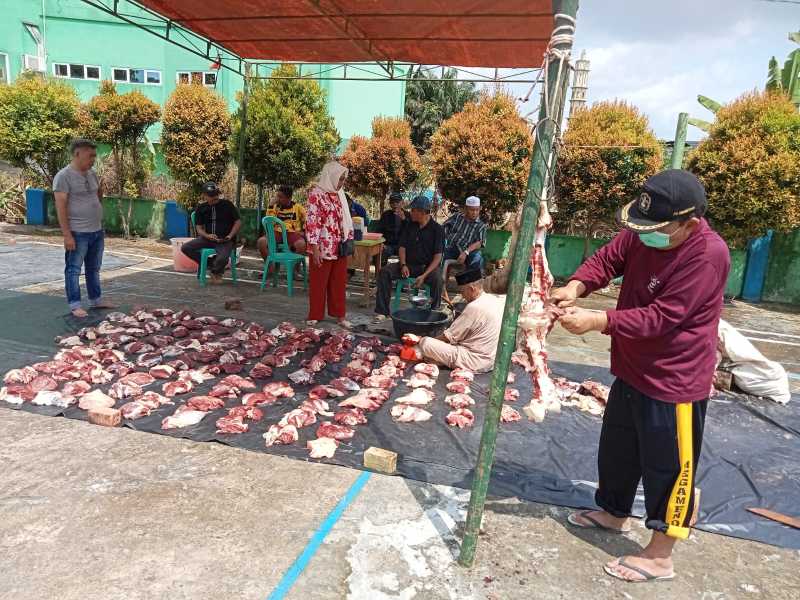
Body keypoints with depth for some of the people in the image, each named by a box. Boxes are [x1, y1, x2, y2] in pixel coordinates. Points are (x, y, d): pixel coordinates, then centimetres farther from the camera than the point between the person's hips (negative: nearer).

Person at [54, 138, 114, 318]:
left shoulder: (92, 173, 9)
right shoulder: (63, 176, -13)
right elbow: (61, 207, -17)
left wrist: (101, 190, 9)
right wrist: (67, 235, -20)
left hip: (97, 231, 7)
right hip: (77, 233, -7)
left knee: (94, 269, 17)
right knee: (74, 270, 2)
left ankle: (96, 299, 28)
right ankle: (75, 305, 8)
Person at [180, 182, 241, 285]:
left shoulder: (227, 204, -2)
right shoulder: (201, 208, 7)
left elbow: (238, 221, 2)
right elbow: (199, 228, 7)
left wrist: (230, 236, -11)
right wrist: (207, 235, -15)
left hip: (225, 240, -4)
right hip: (208, 238, 4)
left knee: (222, 258, -33)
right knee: (185, 248, -15)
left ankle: (216, 273, 7)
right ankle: (210, 264, 0)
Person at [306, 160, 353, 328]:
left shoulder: (339, 194, 12)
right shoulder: (316, 193, -10)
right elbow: (312, 222, -15)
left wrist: (350, 240, 11)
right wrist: (314, 248, -19)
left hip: (340, 247, 7)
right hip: (323, 247, -7)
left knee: (339, 282, 11)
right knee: (318, 282, 5)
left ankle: (339, 314, 21)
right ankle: (315, 316, 17)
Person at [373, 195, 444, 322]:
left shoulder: (437, 229, -5)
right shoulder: (410, 226, 10)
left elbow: (438, 256, -11)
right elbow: (402, 246, 10)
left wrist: (424, 275, -23)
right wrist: (403, 265, -10)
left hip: (428, 266, -4)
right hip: (409, 264, 4)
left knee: (437, 278, -37)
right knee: (384, 272, -17)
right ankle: (382, 311, -14)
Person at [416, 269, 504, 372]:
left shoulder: (474, 307, -21)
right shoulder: (497, 299, 4)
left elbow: (449, 336, -13)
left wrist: (433, 340, 5)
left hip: (475, 362, -10)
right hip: (491, 360, 10)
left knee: (425, 343, -18)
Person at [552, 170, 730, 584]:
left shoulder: (707, 255, -28)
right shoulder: (643, 233, -5)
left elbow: (661, 317, -29)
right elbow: (608, 259, 0)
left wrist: (598, 322, -31)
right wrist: (577, 286, -20)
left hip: (674, 382, -8)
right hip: (633, 371, 9)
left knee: (667, 468, 8)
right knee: (617, 451, 24)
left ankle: (659, 556, 26)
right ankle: (613, 513, 46)